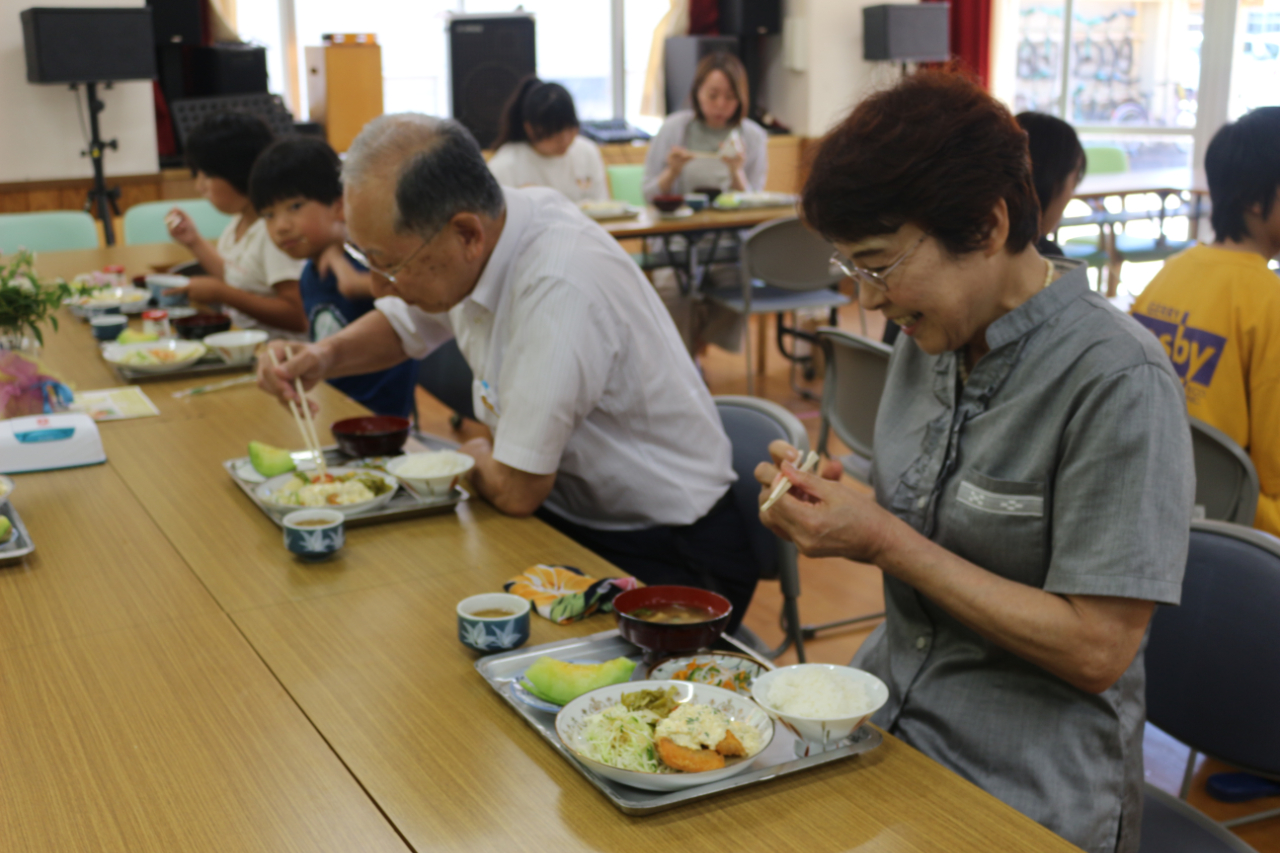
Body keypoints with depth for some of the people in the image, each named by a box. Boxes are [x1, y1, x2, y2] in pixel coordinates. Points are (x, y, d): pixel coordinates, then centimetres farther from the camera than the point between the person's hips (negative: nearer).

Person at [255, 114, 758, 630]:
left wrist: (475, 456, -1)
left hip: (665, 556, -8)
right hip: (569, 514, 8)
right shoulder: (480, 234, -4)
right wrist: (326, 357, 0)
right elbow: (403, 325, 20)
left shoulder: (560, 288, -31)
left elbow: (516, 489, -24)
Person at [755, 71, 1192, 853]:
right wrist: (826, 501, -6)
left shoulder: (1119, 382, -20)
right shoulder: (932, 338, 3)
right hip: (887, 721, 6)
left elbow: (1096, 650, -21)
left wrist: (885, 541, -20)